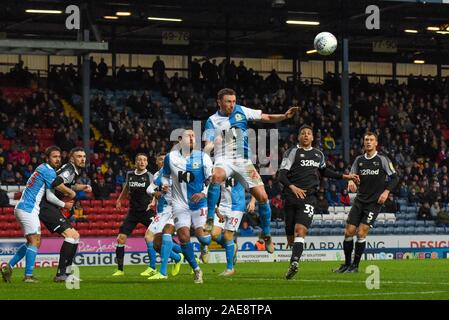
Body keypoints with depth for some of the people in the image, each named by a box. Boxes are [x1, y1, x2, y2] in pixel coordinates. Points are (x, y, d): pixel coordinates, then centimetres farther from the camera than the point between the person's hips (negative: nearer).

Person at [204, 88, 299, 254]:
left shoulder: (241, 111, 7)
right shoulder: (212, 121, 2)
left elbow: (267, 118, 9)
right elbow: (209, 145, -5)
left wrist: (285, 116, -7)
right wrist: (203, 154, -28)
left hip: (243, 161, 2)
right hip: (224, 159, -2)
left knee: (262, 197, -6)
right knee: (217, 176, -39)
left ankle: (267, 235, 13)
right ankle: (209, 219, -32)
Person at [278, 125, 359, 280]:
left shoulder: (319, 154, 18)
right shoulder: (292, 152, 2)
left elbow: (324, 171, 38)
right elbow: (282, 175, -6)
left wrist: (344, 176, 35)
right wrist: (292, 187, -24)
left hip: (309, 197, 1)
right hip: (292, 196, -1)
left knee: (300, 230, -20)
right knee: (290, 237, 3)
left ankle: (294, 263, -35)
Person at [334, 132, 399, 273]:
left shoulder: (383, 159, -1)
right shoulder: (359, 160, 10)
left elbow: (394, 178, 2)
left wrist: (386, 191, -12)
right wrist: (351, 181, -14)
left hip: (374, 202, -4)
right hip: (359, 200, 4)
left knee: (361, 233, -12)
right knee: (348, 232, -2)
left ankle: (355, 265, 0)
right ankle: (347, 264, 13)